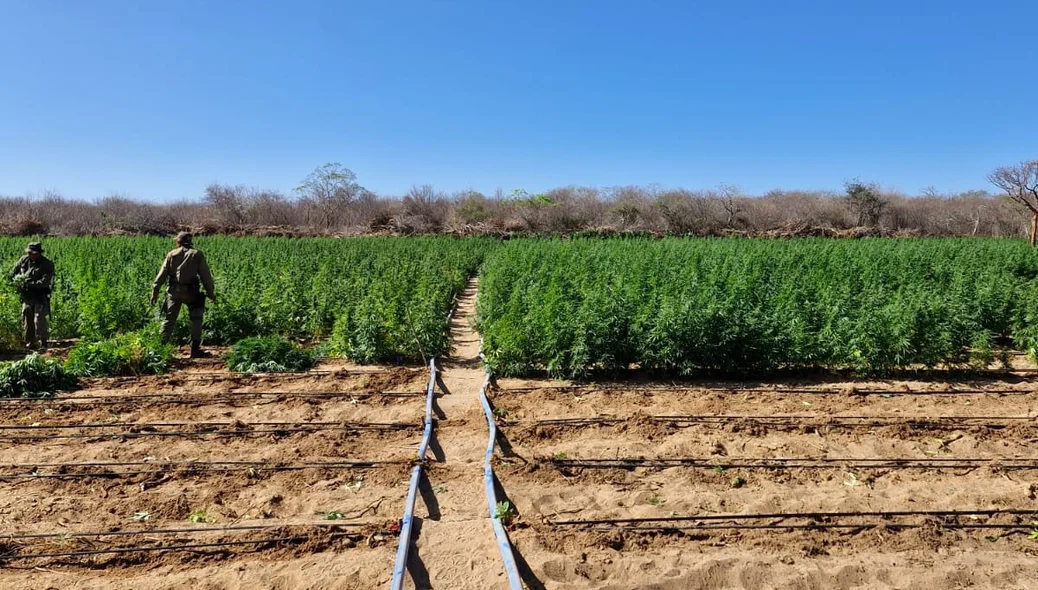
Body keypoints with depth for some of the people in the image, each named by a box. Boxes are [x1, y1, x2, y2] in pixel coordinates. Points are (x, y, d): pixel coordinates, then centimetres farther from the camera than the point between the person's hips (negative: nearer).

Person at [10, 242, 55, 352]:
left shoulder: (47, 264, -11)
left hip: (40, 297, -6)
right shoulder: (24, 260, 4)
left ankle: (43, 343, -2)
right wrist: (18, 282, -1)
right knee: (27, 320, 10)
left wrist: (29, 284, -25)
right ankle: (30, 343, 21)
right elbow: (12, 273, 16)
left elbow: (45, 282, -20)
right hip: (27, 296, 6)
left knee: (39, 319, -11)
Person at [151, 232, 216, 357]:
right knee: (196, 319, 10)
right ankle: (195, 349, 8)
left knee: (169, 319, 13)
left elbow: (162, 274, 3)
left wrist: (155, 291, 7)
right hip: (190, 292, -2)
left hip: (174, 291, 2)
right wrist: (211, 293, 7)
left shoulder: (171, 254, 7)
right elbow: (206, 276, 1)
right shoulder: (197, 255, 2)